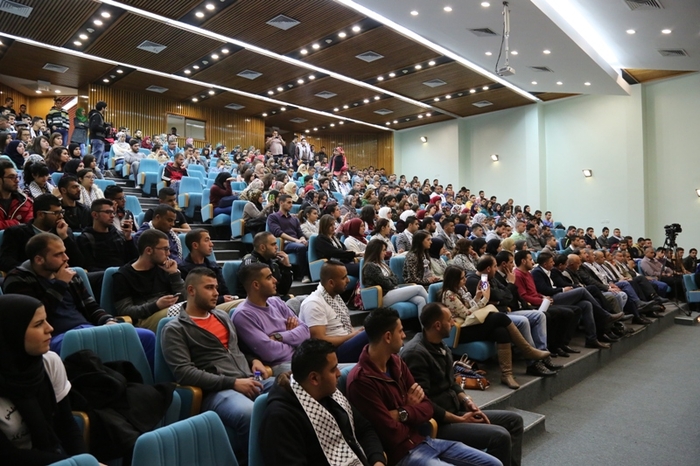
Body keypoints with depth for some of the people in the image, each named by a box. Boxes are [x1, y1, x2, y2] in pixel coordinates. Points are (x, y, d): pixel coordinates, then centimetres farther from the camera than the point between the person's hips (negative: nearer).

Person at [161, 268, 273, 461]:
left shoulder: (222, 315, 22)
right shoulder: (175, 329, 1)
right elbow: (184, 372, -11)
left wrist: (254, 360, 8)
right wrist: (232, 382, -17)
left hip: (250, 380, 7)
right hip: (217, 390, -6)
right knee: (251, 415, -38)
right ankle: (243, 459, -8)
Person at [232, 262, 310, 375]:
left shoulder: (276, 302, 13)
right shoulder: (243, 315, -11)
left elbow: (304, 330, 8)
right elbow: (269, 352, -19)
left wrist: (279, 337, -9)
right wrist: (293, 342, -1)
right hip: (278, 366, -8)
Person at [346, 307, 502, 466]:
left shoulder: (396, 362, 3)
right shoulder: (361, 380, -24)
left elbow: (427, 408, 5)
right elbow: (394, 435, -22)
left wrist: (402, 414, -14)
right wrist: (412, 410, -3)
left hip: (424, 440, 8)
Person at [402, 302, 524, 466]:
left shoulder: (440, 345, 8)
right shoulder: (415, 353, -23)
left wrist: (466, 400, -1)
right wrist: (460, 420, -16)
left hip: (455, 411, 10)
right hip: (437, 423, -10)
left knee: (514, 420, 10)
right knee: (500, 436, -22)